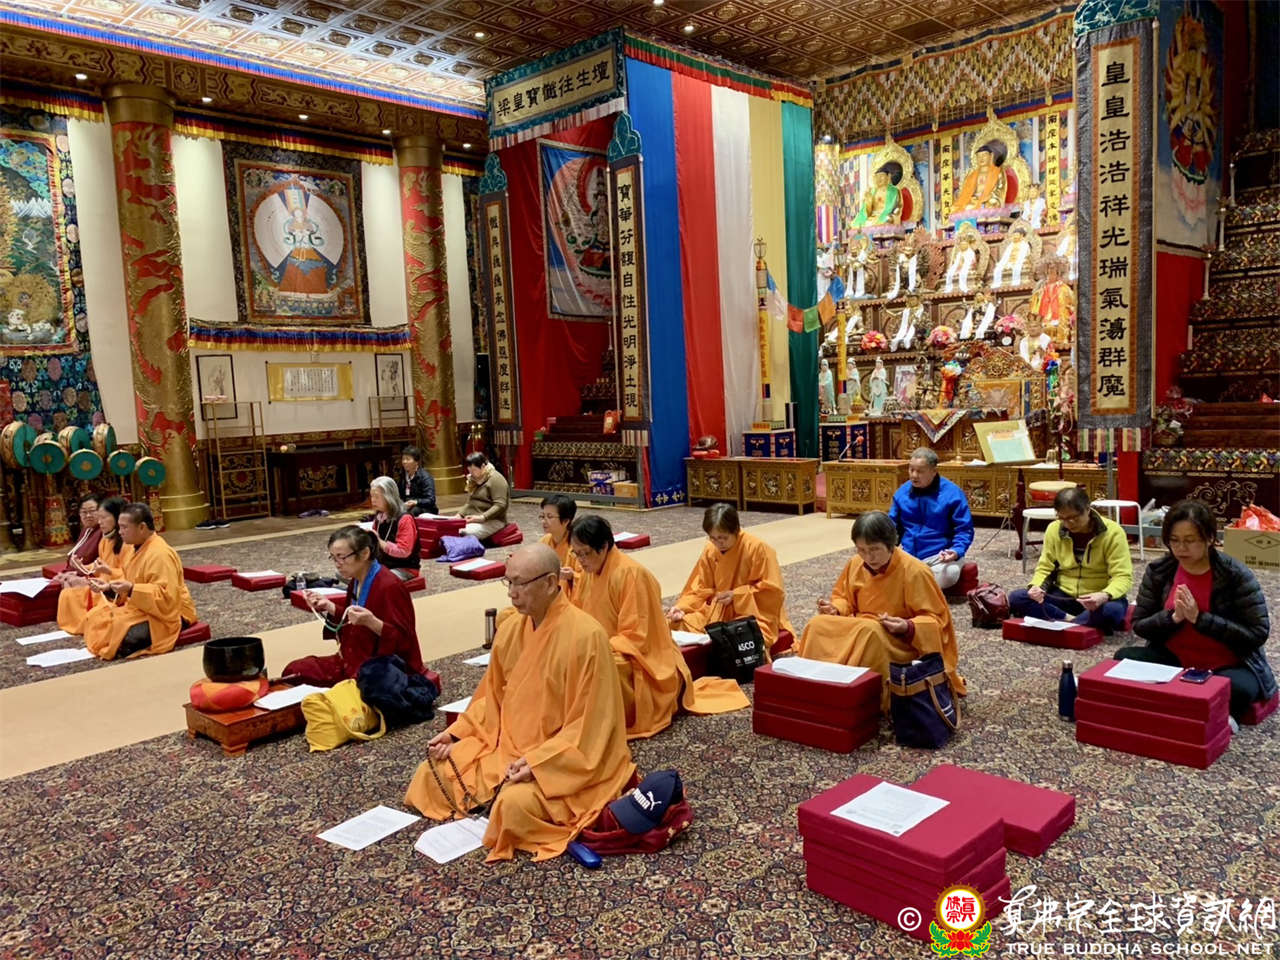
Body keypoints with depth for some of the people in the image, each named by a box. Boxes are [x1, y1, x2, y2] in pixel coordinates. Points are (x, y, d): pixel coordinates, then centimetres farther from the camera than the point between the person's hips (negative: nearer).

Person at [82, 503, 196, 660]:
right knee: (95, 618, 4)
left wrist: (132, 589, -33)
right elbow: (129, 583, 17)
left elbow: (166, 597, -29)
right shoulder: (137, 549, 7)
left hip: (168, 612, -10)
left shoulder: (160, 554, -24)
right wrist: (108, 587, -1)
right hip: (142, 608, 10)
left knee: (125, 635, -30)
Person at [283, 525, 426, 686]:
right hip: (356, 660, 9)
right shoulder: (355, 582, 5)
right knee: (294, 671, 4)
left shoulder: (391, 587, -21)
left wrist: (372, 622, -36)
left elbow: (404, 641, -22)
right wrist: (328, 606, 6)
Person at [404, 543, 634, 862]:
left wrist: (537, 761, -26)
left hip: (567, 758, -7)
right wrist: (455, 733, 1)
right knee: (433, 773, -2)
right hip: (507, 747, 7)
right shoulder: (510, 630, 0)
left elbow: (589, 724, -20)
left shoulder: (586, 635, -21)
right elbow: (492, 699, 14)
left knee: (515, 805, -31)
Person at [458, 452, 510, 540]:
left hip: (492, 520, -8)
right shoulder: (473, 480, 19)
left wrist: (482, 518, -26)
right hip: (473, 519, 8)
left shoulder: (495, 479, -8)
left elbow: (500, 505, -17)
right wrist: (460, 515, 4)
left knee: (462, 534, -34)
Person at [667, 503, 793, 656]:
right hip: (718, 611, 5)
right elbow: (701, 590, 4)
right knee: (683, 624, -15)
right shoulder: (710, 551, -1)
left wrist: (736, 595, -19)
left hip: (755, 613, -5)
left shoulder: (758, 548, -16)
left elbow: (773, 590, -13)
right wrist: (682, 608, -14)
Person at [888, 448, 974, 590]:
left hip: (940, 556, -2)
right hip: (908, 555, 2)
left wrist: (957, 551, -25)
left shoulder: (952, 494, -8)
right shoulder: (902, 492, 5)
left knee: (949, 574, -36)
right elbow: (893, 526, 14)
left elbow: (964, 530, -6)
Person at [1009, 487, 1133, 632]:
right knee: (1016, 598, -21)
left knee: (1113, 610, -39)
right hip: (1063, 596, 3)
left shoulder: (1112, 532, -15)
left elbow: (1122, 577, -18)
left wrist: (1105, 595, -40)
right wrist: (1036, 586, -21)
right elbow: (1045, 568, 3)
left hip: (1098, 599, -3)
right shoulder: (1054, 529, -5)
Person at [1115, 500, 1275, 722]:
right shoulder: (1158, 571, -4)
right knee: (1124, 658, -22)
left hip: (1227, 667, -3)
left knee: (1238, 689, -36)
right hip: (1172, 660, 3)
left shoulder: (1236, 575, -13)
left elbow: (1258, 633, -15)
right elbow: (1139, 625, -1)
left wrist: (1199, 618, -23)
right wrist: (1174, 617, -21)